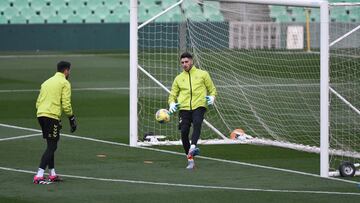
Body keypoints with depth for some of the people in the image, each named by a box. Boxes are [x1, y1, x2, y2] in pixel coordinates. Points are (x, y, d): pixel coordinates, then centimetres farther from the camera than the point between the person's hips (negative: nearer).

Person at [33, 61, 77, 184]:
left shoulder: (47, 82, 23)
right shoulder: (65, 83, 0)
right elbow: (66, 104, -9)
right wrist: (72, 119, 2)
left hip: (40, 114, 8)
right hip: (52, 116, -8)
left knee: (51, 145, 19)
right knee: (52, 146, -7)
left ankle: (52, 174, 22)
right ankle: (39, 176, -18)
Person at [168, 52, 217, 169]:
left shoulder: (202, 74, 12)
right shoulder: (179, 78, 19)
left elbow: (212, 89, 16)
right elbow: (173, 95, 22)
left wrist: (212, 97, -6)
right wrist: (172, 103, 0)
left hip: (199, 106, -3)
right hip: (184, 108, 3)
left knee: (197, 123, -34)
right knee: (184, 132, -11)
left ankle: (193, 146, -50)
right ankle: (190, 160, 1)